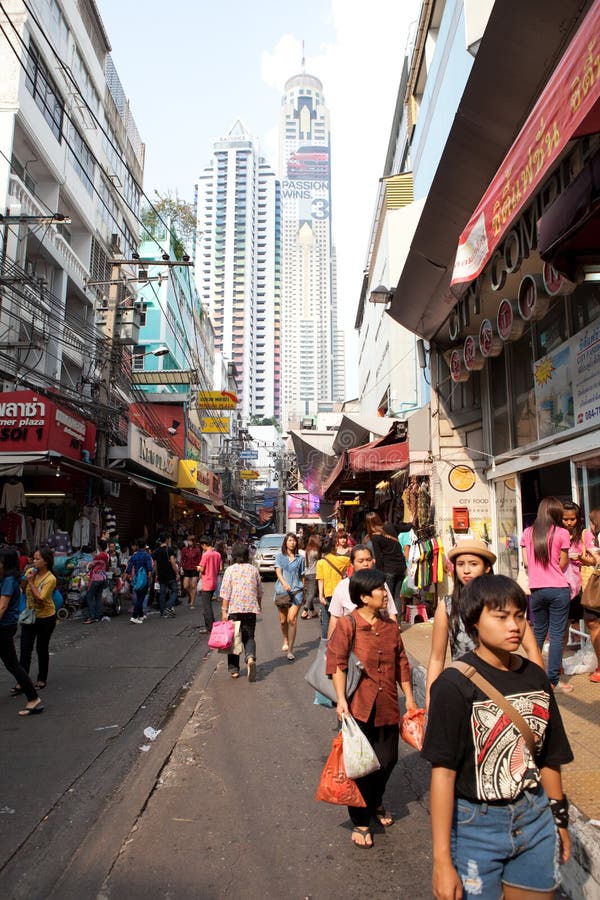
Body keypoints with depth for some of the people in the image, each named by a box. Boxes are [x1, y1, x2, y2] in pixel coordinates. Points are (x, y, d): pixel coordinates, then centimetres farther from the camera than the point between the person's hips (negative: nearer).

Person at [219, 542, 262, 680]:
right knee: (249, 636, 10)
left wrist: (224, 611, -4)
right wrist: (259, 605, 27)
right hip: (251, 609, 2)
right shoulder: (254, 569, 4)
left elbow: (225, 593, -8)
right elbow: (260, 591, 12)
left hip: (234, 608, -2)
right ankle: (251, 657, -18)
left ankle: (234, 669, 14)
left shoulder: (230, 570, -4)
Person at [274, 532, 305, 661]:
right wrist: (284, 583, -25)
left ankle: (290, 650, -8)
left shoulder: (300, 558, 8)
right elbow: (278, 572, -8)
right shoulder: (279, 557, 6)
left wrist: (303, 590, 13)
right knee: (283, 621, 10)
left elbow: (302, 576, 14)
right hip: (282, 591, 1)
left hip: (296, 591, -1)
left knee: (292, 619, -12)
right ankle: (286, 641, 39)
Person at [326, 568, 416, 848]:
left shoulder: (391, 627, 7)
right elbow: (336, 663, -13)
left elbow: (401, 664, 14)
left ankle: (375, 803, 44)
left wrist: (409, 697, 13)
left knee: (388, 760, 15)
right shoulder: (347, 625, -11)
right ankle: (360, 822, 25)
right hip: (358, 707, -5)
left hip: (387, 707, 5)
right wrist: (341, 700, -19)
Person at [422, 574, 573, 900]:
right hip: (476, 824, -5)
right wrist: (442, 861, -17)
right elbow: (443, 772, -18)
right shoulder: (455, 685, -19)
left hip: (534, 818, 5)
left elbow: (548, 757, 9)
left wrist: (560, 819, 16)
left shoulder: (535, 677, -2)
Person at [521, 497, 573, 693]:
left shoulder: (528, 533, 3)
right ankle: (553, 680, 4)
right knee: (557, 635, 2)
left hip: (536, 590, 4)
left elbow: (526, 562, 5)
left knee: (538, 634, 16)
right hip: (558, 589, -4)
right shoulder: (562, 533, -7)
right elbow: (563, 564, -1)